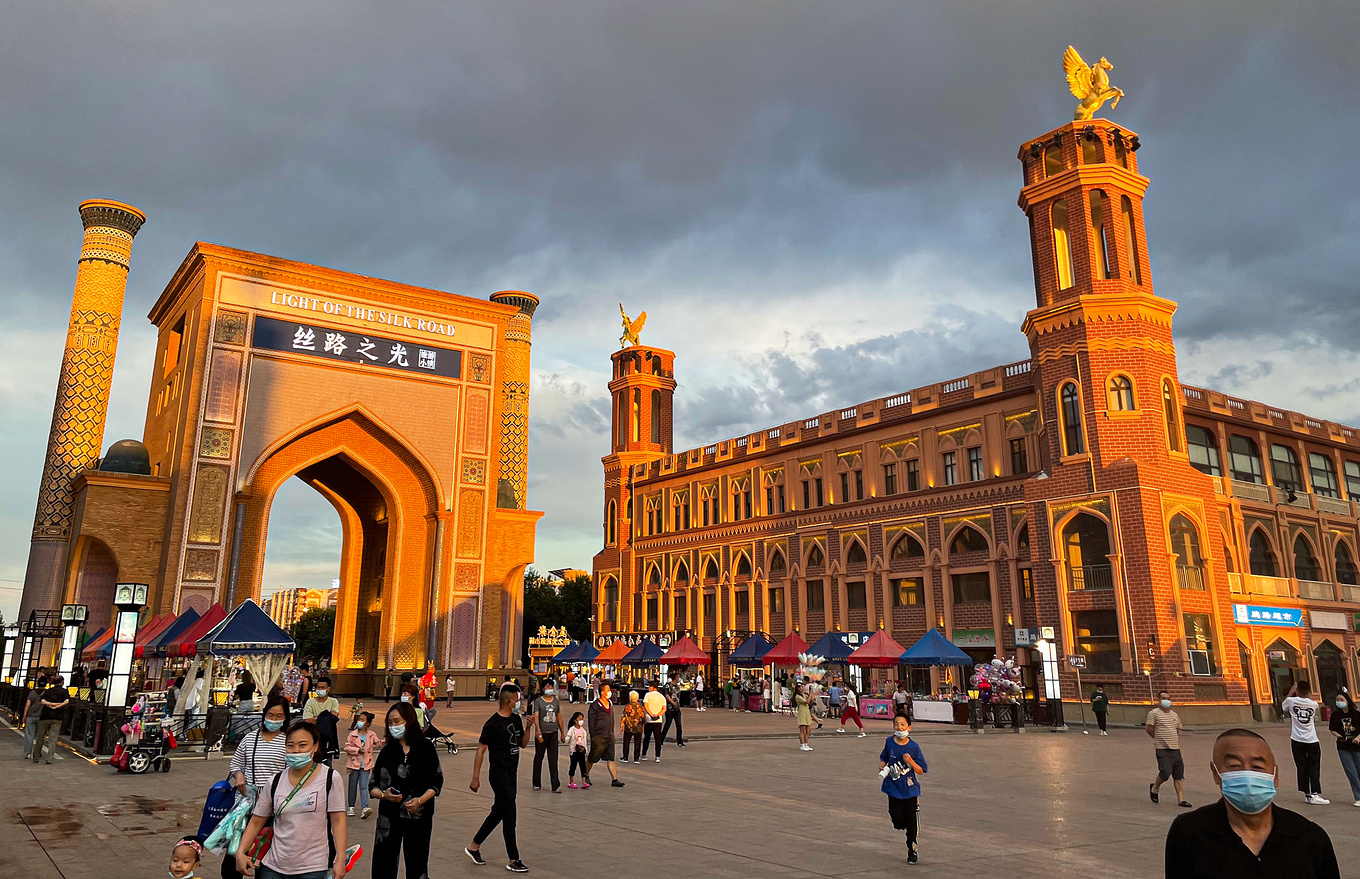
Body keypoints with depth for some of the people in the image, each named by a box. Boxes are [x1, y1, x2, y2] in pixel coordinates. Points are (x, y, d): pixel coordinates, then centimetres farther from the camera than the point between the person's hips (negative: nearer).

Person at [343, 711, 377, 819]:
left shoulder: (372, 735, 2)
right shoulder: (352, 734, -3)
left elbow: (378, 743, 9)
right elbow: (347, 747, -4)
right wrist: (357, 750, -17)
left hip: (366, 765, 0)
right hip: (354, 763, 0)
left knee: (364, 786, -6)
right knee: (353, 786, 10)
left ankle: (364, 808, -14)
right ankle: (351, 807, 24)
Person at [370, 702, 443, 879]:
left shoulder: (425, 748, -1)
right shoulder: (387, 751, 5)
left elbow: (437, 782, 0)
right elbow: (372, 787, 5)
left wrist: (420, 800, -15)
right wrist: (384, 795, -15)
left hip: (419, 816, -1)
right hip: (389, 818, 1)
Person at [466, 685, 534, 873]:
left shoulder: (517, 719, 8)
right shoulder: (492, 724, -15)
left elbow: (523, 744, 15)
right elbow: (480, 751, -13)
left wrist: (528, 727, -3)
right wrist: (475, 778, -14)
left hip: (512, 773, 8)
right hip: (499, 774, -8)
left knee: (498, 812, 17)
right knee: (509, 816, -5)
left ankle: (474, 846, 33)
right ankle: (513, 860, 3)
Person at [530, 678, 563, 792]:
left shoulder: (556, 701, 12)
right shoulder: (538, 701, -1)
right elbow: (536, 717, -11)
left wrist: (562, 733, 17)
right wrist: (539, 733, -23)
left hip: (553, 733, 3)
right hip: (542, 733, -2)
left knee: (553, 760, -2)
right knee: (539, 758, 8)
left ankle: (556, 785, -4)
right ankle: (537, 784, 22)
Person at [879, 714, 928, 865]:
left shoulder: (914, 747, -10)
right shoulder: (889, 742, -3)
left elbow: (921, 771, -6)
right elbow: (884, 758, 15)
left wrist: (910, 762, -23)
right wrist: (882, 768, -5)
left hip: (910, 789, -1)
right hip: (894, 788, 1)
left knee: (911, 823, 5)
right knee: (898, 822, -3)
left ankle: (911, 851, 25)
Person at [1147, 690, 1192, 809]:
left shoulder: (1174, 715, 16)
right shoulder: (1154, 713, -4)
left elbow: (1178, 730, 27)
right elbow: (1149, 728, -5)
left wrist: (1177, 742, 15)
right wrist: (1158, 739, 4)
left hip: (1175, 749, 6)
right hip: (1162, 749, -6)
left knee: (1179, 775, 3)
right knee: (1165, 772, -16)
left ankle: (1181, 800, 6)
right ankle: (1155, 788, 11)